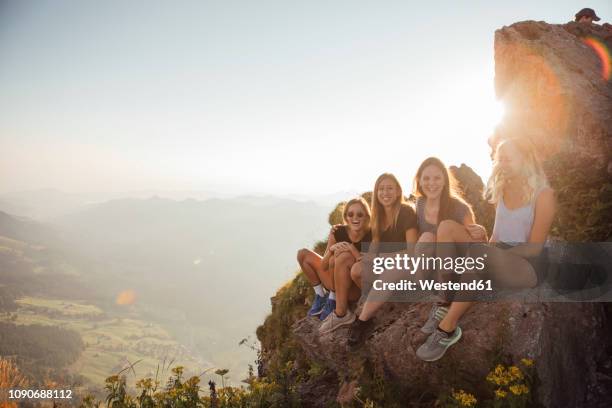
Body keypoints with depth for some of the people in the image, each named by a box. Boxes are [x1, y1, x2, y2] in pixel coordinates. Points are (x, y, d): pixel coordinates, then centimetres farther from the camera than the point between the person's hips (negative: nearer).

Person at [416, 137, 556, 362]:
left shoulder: (543, 194, -5)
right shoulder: (503, 189, 17)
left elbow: (535, 247, -12)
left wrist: (490, 253, -19)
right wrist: (488, 244, -1)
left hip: (528, 265, -7)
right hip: (497, 259, 7)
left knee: (478, 255, -40)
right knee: (448, 230, -19)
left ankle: (447, 329, -31)